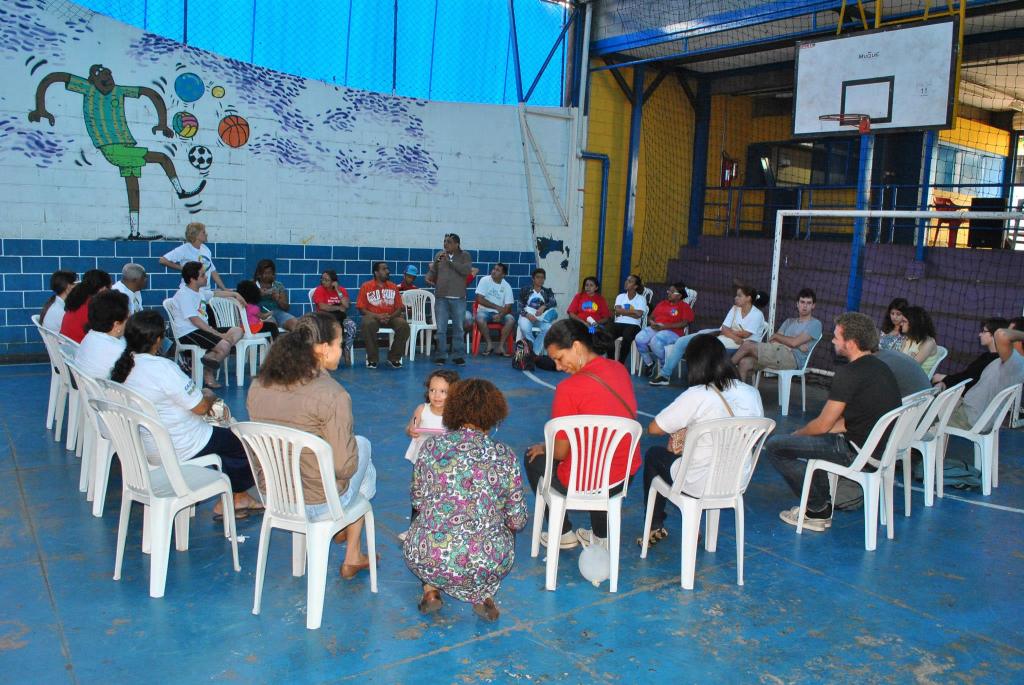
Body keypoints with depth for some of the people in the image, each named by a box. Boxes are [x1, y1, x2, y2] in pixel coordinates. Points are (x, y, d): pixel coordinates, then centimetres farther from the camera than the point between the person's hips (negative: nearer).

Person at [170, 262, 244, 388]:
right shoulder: (184, 295, -14)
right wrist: (218, 334, -22)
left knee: (238, 331, -1)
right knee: (224, 346, -27)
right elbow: (195, 321, -21)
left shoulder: (200, 291, 13)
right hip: (188, 333, -10)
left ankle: (210, 356, -16)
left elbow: (215, 293, 37)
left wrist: (235, 294, 41)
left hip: (204, 328, 10)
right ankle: (208, 373, -3)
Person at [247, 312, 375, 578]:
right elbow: (344, 466, -23)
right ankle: (352, 559, 36)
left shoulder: (258, 386, -5)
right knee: (365, 468, 27)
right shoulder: (332, 394, -25)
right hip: (319, 505, -6)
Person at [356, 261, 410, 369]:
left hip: (391, 317, 3)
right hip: (373, 316, -2)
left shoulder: (393, 287, 8)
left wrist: (390, 317, -14)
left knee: (404, 325, -27)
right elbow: (361, 309, -3)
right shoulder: (366, 287, 0)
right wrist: (377, 316, -18)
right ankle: (372, 358, -19)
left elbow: (399, 308, 7)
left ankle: (394, 357, -9)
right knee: (368, 324, -37)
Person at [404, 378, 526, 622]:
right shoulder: (504, 456, -6)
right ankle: (482, 596, 13)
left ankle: (431, 590, 16)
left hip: (425, 562, 1)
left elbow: (416, 500, 11)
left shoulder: (430, 447, -3)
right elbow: (517, 521, 0)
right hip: (485, 566, -1)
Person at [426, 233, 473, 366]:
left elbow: (466, 270, -13)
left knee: (458, 329, 3)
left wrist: (450, 260, -13)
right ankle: (441, 356, 9)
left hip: (458, 298, -2)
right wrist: (429, 278, -11)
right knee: (441, 329, 2)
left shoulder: (464, 255, 2)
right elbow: (432, 273, 11)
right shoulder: (439, 255, 10)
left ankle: (458, 356, 11)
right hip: (441, 297, 2)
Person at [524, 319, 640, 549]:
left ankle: (563, 533, 26)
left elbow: (560, 452, -15)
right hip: (628, 477, 6)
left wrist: (542, 448, 8)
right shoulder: (620, 370, -2)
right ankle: (601, 535, 35)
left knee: (533, 458, 21)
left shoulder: (569, 388, -23)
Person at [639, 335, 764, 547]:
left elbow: (653, 428, -13)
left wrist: (681, 428, 8)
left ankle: (655, 528, 32)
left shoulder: (697, 396, -21)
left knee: (653, 454, 22)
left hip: (700, 485, -5)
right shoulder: (752, 393, -5)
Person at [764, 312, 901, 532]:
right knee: (811, 439, 31)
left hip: (857, 452, -10)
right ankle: (822, 501, 23)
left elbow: (823, 425, -13)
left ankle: (819, 510, 3)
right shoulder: (880, 367, 11)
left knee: (774, 446, -6)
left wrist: (797, 434, 8)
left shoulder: (849, 374, -18)